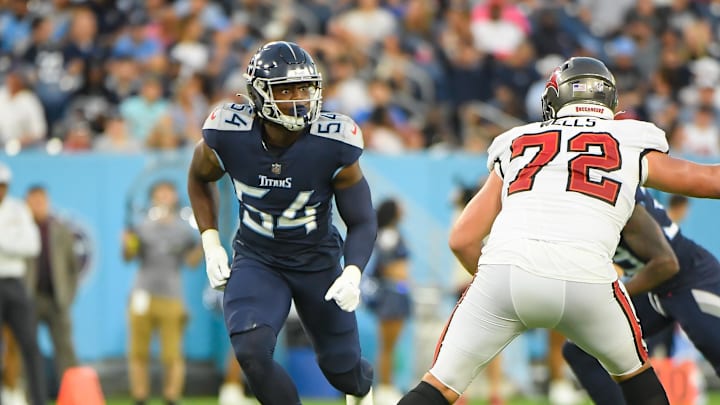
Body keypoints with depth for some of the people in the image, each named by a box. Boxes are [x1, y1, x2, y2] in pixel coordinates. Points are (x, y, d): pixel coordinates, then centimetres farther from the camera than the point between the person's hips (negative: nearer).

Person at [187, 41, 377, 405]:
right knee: (252, 351, -25)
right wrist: (211, 244, -4)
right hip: (256, 260, 0)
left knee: (341, 368, 13)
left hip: (319, 261, 0)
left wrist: (352, 274, -30)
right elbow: (199, 179, 4)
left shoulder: (333, 146, -23)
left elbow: (362, 221, -13)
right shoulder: (227, 137, -20)